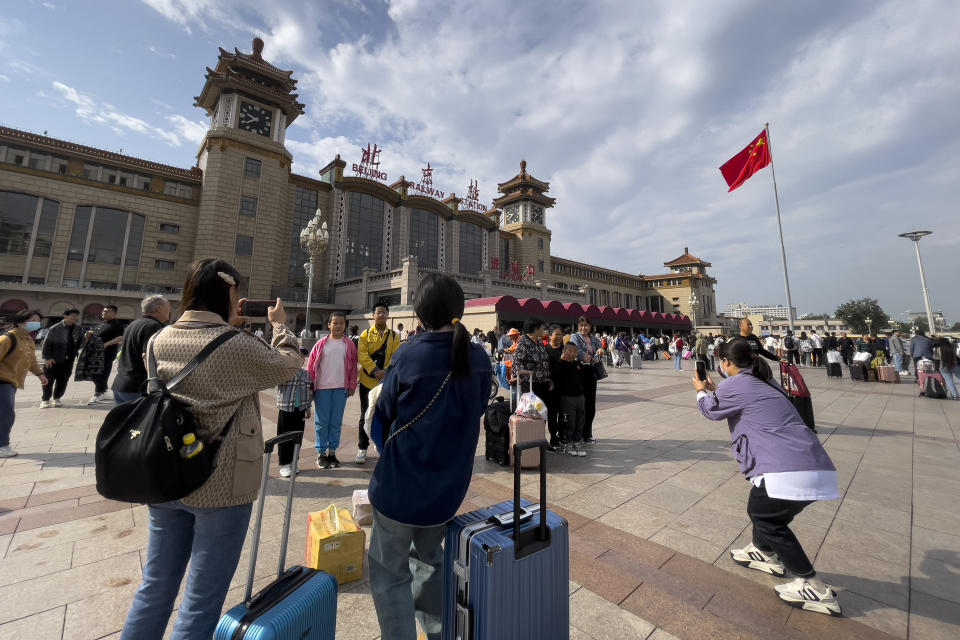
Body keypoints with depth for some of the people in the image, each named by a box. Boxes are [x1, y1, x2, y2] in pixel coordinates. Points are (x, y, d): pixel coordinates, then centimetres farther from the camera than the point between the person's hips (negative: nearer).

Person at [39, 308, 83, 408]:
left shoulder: (79, 329, 3)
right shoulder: (55, 329, -9)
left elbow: (80, 341, 12)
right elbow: (47, 343, -7)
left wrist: (75, 353, 2)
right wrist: (48, 357, -11)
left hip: (68, 359, 3)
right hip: (53, 359, -3)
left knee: (63, 380, 8)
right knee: (48, 380, 3)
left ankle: (56, 398, 22)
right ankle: (45, 400, 16)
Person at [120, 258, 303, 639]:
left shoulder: (160, 339, -2)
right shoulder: (238, 345, -21)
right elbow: (288, 365, -4)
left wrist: (227, 325, 14)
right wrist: (280, 325, 9)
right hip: (221, 486, -6)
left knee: (155, 587, 25)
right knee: (202, 601, 13)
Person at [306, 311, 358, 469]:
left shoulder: (349, 345, 4)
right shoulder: (321, 344, 1)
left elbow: (353, 367, 7)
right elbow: (311, 366, 4)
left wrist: (352, 386, 4)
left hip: (341, 388, 1)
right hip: (322, 388, -1)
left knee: (336, 422, 9)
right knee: (321, 422, 6)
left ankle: (332, 452, 21)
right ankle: (321, 453, 19)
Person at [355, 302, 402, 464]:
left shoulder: (394, 335, 4)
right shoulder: (365, 334, 1)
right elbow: (362, 355, -9)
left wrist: (386, 371, -20)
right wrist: (375, 371, -21)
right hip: (367, 381, -1)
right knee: (366, 416, 8)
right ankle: (362, 448, 23)